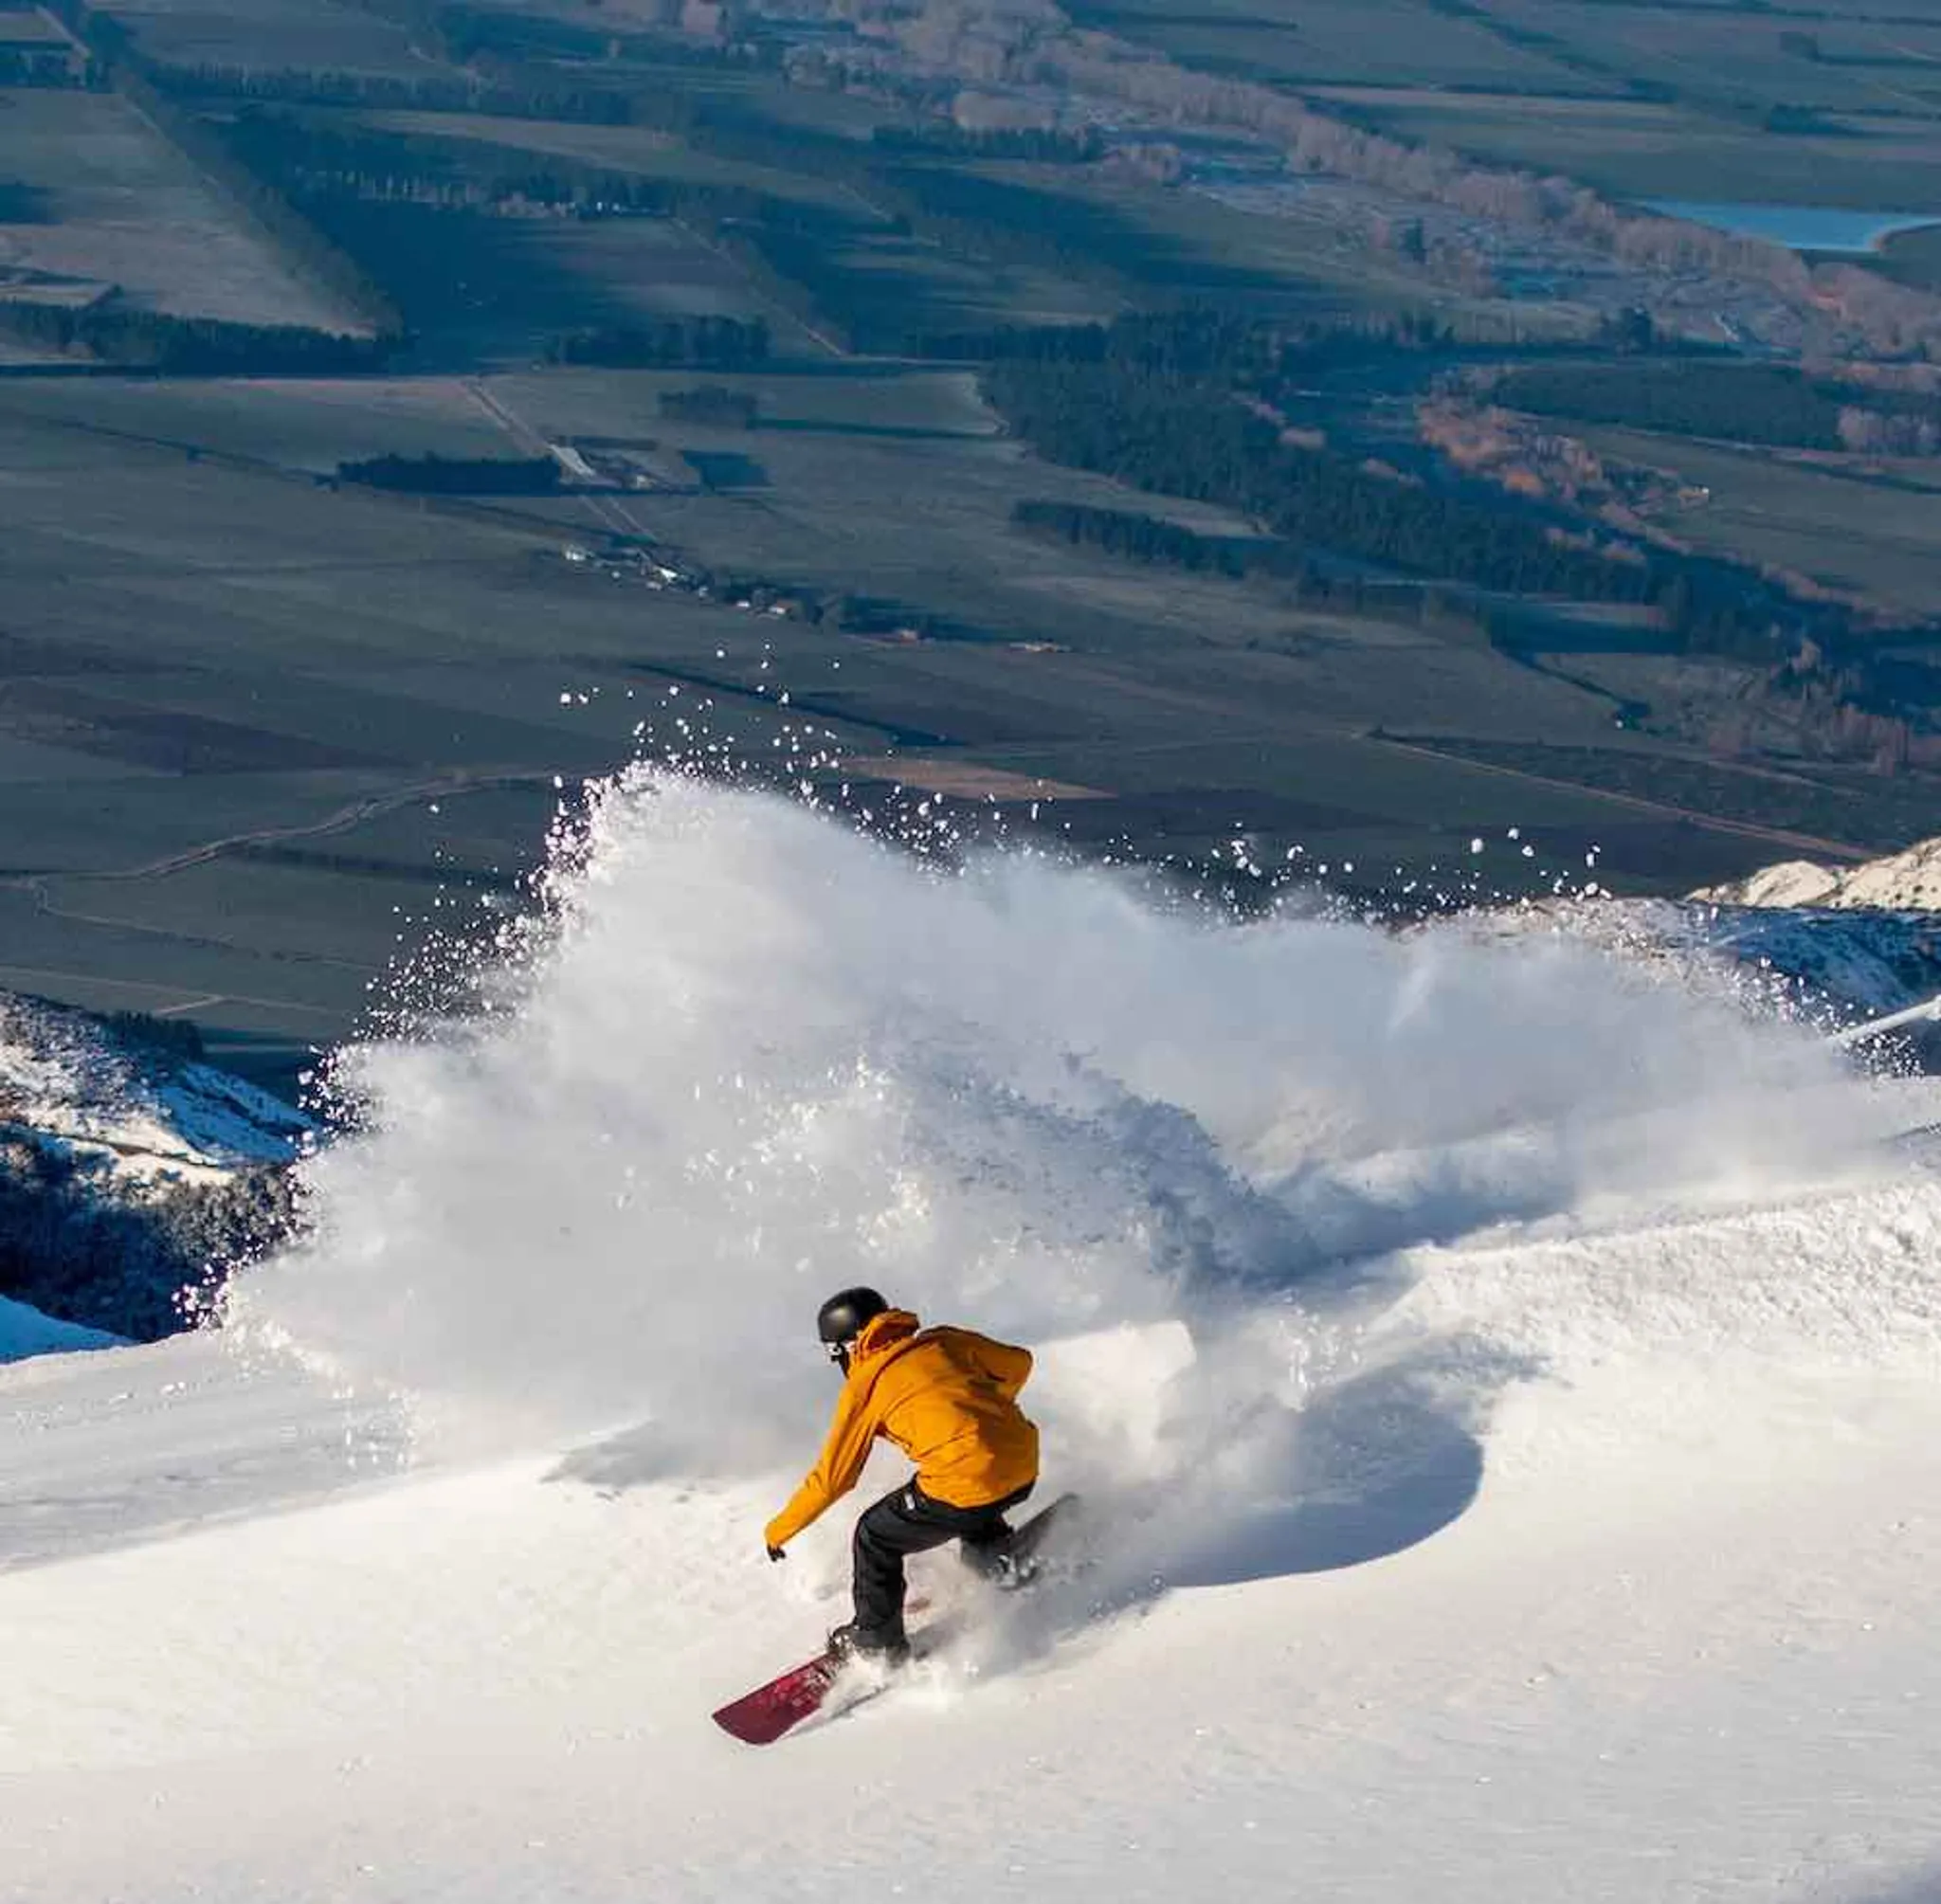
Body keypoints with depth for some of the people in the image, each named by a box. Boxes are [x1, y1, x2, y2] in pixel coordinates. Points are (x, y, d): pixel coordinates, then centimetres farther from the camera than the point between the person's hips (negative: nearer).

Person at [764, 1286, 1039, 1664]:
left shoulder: (864, 1385, 4)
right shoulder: (943, 1341, 16)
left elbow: (832, 1477, 8)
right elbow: (1017, 1363, 24)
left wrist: (779, 1530, 21)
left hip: (967, 1484, -6)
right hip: (1025, 1466, 6)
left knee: (875, 1538, 18)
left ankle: (879, 1641, 26)